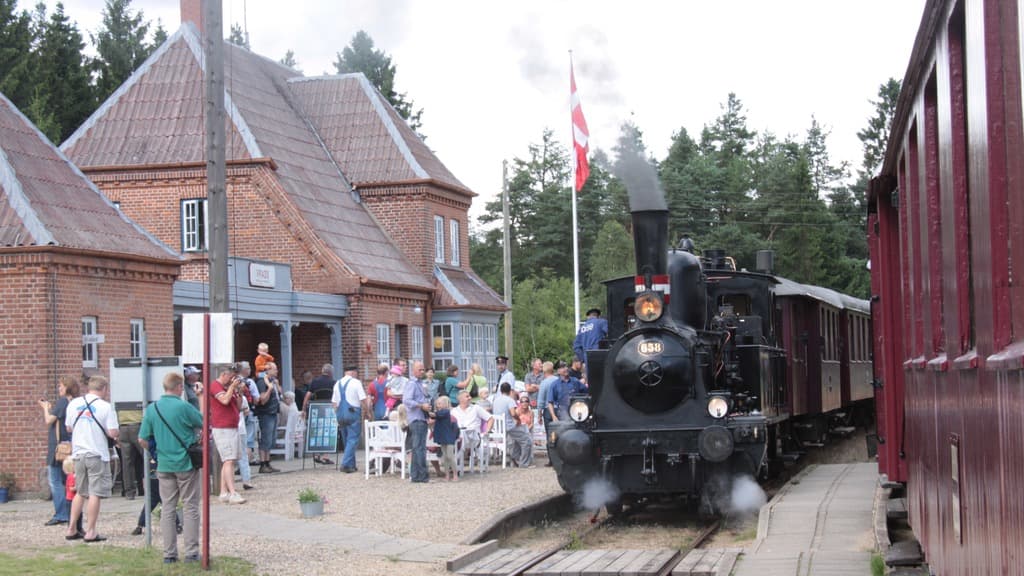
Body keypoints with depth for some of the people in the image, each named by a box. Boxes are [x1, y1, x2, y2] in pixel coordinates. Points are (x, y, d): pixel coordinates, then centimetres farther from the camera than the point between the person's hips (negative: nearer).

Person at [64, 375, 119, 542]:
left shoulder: (74, 404, 5)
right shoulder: (105, 407, -10)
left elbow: (69, 428, 14)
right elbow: (113, 433, -14)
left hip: (78, 453, 5)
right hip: (97, 454, -5)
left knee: (80, 492, 18)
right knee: (95, 494, -1)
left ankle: (72, 529, 19)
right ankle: (90, 532, -2)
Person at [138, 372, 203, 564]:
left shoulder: (152, 409, -1)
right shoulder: (184, 407, -14)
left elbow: (142, 439, 3)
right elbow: (204, 425, -1)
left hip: (164, 466, 4)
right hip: (186, 464, -4)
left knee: (168, 509, 10)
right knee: (190, 508, 5)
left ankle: (169, 553, 10)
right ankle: (191, 552, 5)